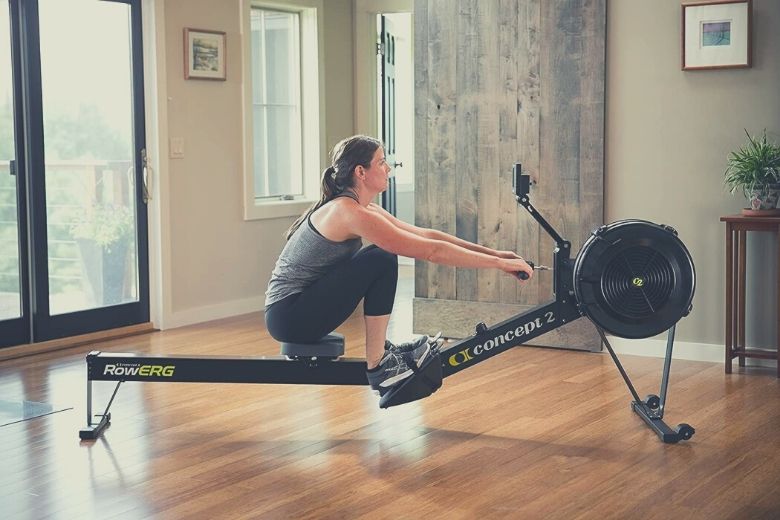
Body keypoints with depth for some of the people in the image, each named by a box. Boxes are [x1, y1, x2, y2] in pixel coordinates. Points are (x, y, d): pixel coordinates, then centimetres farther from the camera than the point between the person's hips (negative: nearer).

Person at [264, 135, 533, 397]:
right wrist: (498, 263, -16)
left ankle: (383, 349, 15)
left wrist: (492, 252, 7)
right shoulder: (350, 213, -21)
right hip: (289, 316, -10)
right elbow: (432, 251, -22)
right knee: (381, 260, -19)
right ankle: (377, 366, -10)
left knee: (380, 258, 12)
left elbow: (427, 235, 11)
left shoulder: (360, 208, 9)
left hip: (302, 306, 10)